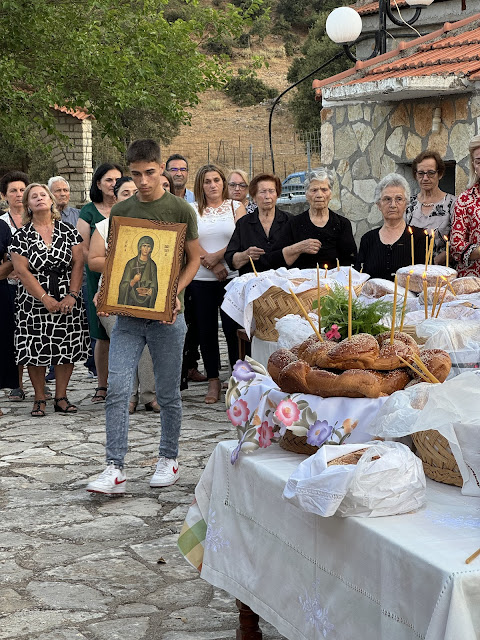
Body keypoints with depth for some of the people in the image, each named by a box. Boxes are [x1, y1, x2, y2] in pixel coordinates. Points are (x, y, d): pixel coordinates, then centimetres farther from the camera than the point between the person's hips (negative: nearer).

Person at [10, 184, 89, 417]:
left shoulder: (68, 231, 6)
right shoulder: (21, 236, 1)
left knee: (67, 349, 2)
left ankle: (61, 397, 13)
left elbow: (78, 264, 1)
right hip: (34, 304, -1)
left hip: (67, 303, 1)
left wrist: (72, 295, -11)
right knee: (36, 350, -1)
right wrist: (45, 299, -15)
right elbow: (22, 271, -7)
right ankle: (40, 399, 11)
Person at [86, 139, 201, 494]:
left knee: (168, 394, 7)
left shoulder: (180, 210, 0)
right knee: (117, 390, -7)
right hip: (127, 313, 2)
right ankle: (115, 469, -4)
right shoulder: (121, 211, 9)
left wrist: (175, 293, -12)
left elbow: (194, 259, 4)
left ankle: (169, 459, 24)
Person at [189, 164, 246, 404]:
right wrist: (212, 265, -11)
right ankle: (213, 380, 12)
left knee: (233, 328, -5)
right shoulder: (192, 210, 9)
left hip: (232, 276, -1)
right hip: (201, 279, 1)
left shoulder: (235, 207, 8)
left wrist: (216, 256, -12)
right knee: (206, 330, 3)